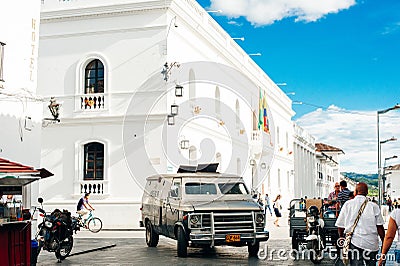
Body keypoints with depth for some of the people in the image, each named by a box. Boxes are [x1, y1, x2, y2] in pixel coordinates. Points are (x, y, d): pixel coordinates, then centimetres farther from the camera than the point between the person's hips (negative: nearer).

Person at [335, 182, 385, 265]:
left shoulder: (347, 204, 1)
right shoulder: (374, 206, -1)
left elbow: (340, 227, 3)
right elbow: (380, 228, -4)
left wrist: (341, 238, 19)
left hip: (354, 241, 0)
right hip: (371, 244, 0)